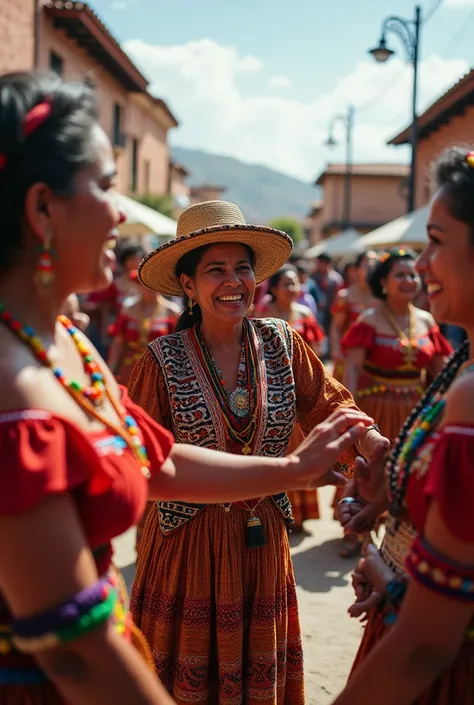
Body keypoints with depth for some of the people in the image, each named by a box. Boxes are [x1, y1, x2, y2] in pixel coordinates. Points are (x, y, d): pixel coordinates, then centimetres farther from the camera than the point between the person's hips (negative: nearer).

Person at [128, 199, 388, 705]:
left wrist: (374, 443, -17)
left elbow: (328, 406, 1)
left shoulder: (281, 344, -2)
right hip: (188, 540, -3)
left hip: (262, 539, 3)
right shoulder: (163, 359, -11)